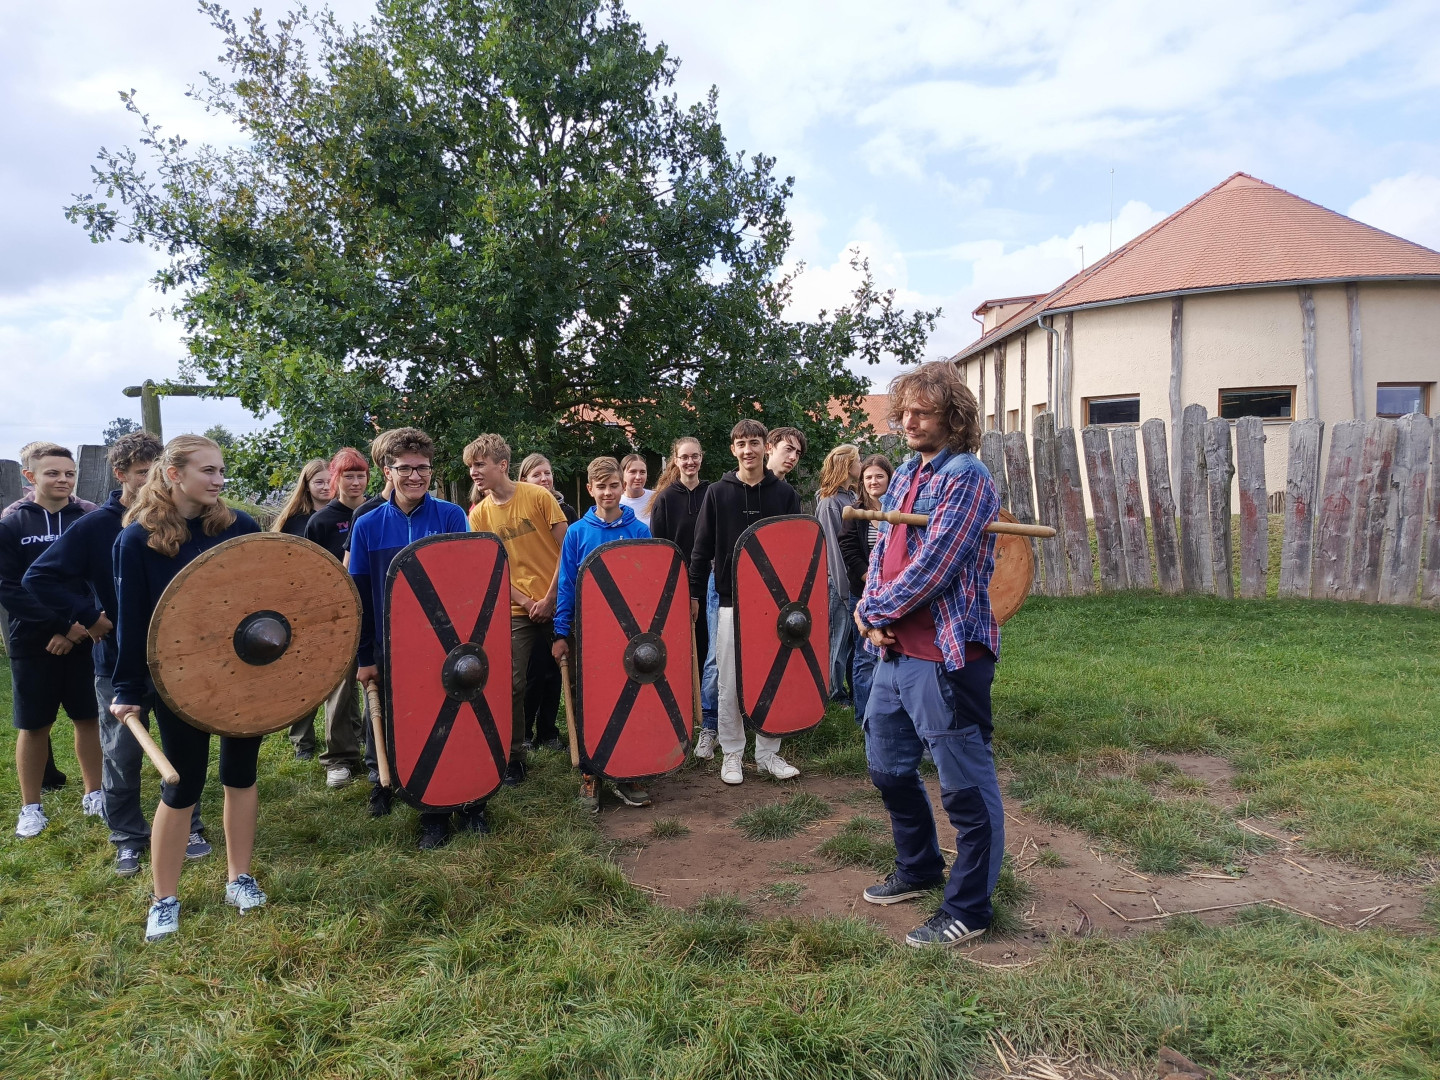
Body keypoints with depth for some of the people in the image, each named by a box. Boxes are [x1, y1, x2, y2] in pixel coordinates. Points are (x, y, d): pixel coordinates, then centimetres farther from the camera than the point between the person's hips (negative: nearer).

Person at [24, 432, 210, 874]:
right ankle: (128, 838, 26)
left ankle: (188, 827, 26)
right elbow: (39, 577, -8)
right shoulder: (94, 527, -8)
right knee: (121, 755, 10)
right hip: (119, 661, -1)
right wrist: (87, 615, -12)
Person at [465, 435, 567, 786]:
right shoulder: (479, 514, 3)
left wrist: (550, 597, -10)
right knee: (513, 684, -2)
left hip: (557, 603, -1)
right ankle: (514, 757, 12)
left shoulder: (538, 496, -5)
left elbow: (566, 548, -5)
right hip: (517, 611, 2)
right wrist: (527, 602, -10)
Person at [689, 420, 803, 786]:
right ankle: (731, 754, 16)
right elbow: (702, 547, 3)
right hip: (732, 600, -1)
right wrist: (694, 593, 0)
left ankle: (768, 753, 19)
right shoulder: (717, 492, 3)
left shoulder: (784, 493, 5)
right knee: (730, 682, 3)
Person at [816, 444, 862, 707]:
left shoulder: (852, 497, 12)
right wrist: (845, 587, -15)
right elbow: (832, 547, -14)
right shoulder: (830, 502, -11)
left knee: (855, 638, 12)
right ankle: (836, 693, 12)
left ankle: (856, 691, 21)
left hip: (858, 581, 7)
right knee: (840, 638, 1)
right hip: (842, 582, -7)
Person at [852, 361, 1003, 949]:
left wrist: (870, 611, -10)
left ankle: (967, 909, 19)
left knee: (965, 787, 3)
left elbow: (932, 568, -21)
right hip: (896, 651, 10)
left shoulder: (966, 477, -14)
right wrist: (875, 617, -3)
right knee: (888, 767, 21)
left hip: (946, 656, -9)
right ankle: (918, 869, 41)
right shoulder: (905, 473, 14)